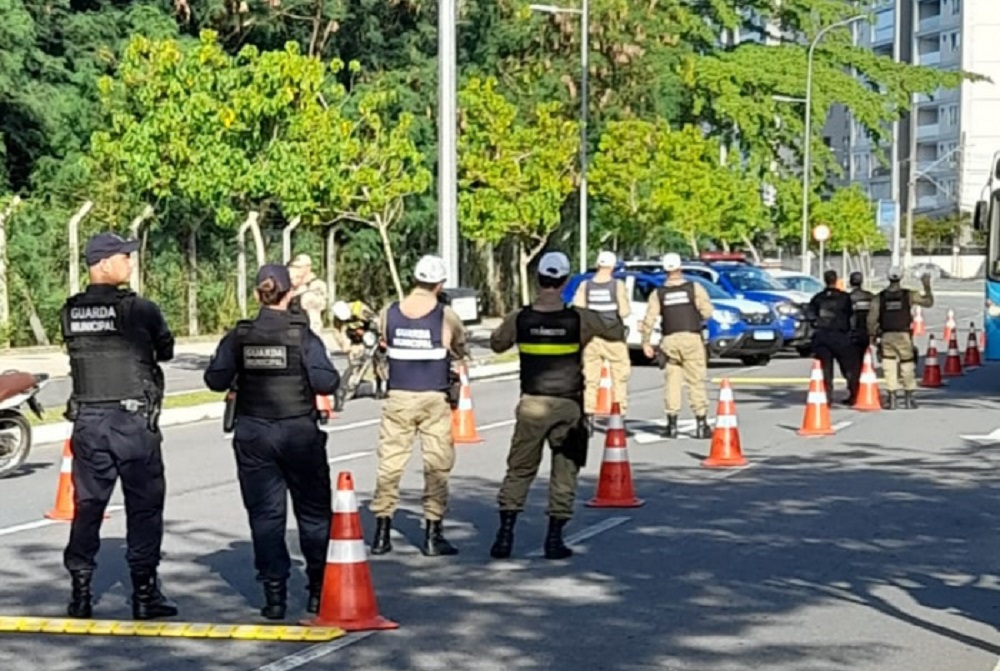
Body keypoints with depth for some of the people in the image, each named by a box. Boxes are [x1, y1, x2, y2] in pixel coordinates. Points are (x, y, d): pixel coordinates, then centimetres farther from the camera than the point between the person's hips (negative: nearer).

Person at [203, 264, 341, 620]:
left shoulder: (239, 336, -2)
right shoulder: (303, 336, -9)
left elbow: (215, 380, -2)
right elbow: (326, 382, -15)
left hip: (253, 434, 2)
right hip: (299, 433, -2)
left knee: (265, 514, 6)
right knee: (313, 511, 12)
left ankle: (274, 594, 3)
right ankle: (318, 590, 15)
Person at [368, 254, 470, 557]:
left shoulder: (387, 314, -1)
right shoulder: (446, 317, -7)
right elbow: (461, 352, 7)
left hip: (398, 398, 2)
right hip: (434, 399, -2)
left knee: (389, 464, 8)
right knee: (437, 467, 5)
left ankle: (381, 535, 10)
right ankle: (432, 536, 5)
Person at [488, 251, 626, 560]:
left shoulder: (519, 319, -6)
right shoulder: (580, 319, -10)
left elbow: (496, 344, 13)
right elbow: (617, 332, 4)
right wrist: (613, 319, 24)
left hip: (531, 405, 1)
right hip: (567, 406, -1)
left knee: (519, 470, 11)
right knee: (564, 473, 9)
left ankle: (505, 535, 5)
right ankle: (554, 539, 8)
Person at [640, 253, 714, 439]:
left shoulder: (658, 293, 4)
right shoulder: (694, 288, 0)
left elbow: (649, 320, -2)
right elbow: (707, 311, -4)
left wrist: (646, 342, 5)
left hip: (670, 340, 1)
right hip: (692, 338, -1)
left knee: (672, 381, 8)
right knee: (696, 382, 1)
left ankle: (672, 424, 6)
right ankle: (701, 424, -1)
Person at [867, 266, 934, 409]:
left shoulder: (879, 298, -2)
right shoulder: (909, 295, -3)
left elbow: (871, 319, -6)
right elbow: (929, 302, 7)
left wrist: (873, 335, 7)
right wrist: (927, 286, 17)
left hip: (886, 337, 0)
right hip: (904, 336, 0)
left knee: (889, 367, 5)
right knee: (908, 367, 10)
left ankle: (892, 399, 2)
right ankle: (909, 398, 13)